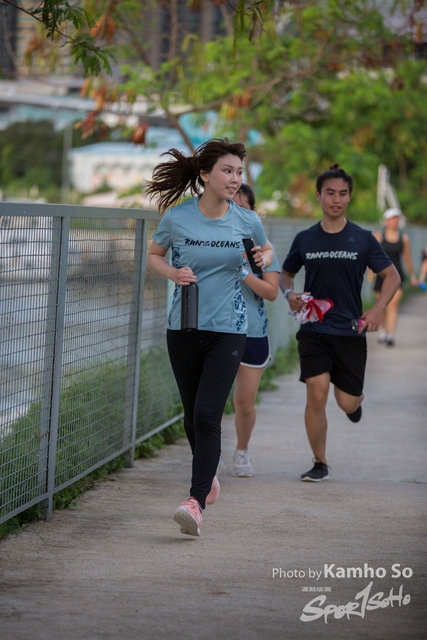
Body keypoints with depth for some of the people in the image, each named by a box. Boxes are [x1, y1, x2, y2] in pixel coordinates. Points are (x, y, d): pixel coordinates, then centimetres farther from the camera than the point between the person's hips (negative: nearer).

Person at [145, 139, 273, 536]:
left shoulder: (247, 222, -3)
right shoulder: (177, 217, -5)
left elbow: (266, 250, 18)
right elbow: (154, 255, 11)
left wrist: (263, 259, -5)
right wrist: (173, 273, -9)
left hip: (227, 330, -2)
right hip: (183, 328, 2)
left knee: (207, 415, -15)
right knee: (192, 414, 13)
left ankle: (196, 503, -20)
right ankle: (208, 476, 39)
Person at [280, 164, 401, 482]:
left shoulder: (363, 239, -1)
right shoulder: (305, 239, 4)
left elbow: (392, 276, 5)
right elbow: (285, 274, 18)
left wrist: (378, 309, -11)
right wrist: (289, 294, -5)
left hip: (350, 330, 0)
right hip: (313, 330, 0)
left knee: (347, 403, 2)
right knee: (317, 394, -13)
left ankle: (357, 399, 42)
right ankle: (320, 463, 1)